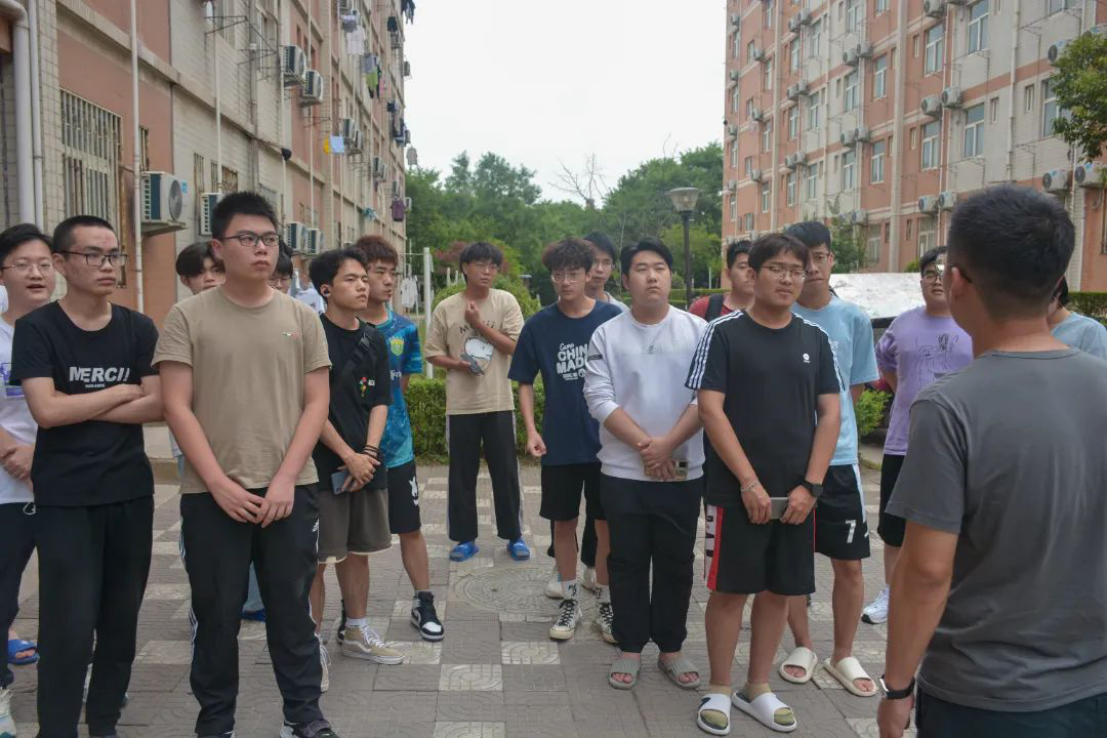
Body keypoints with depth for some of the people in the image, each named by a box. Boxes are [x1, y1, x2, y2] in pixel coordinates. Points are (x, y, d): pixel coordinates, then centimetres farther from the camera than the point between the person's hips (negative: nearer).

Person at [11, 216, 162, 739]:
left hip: (131, 493, 3)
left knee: (121, 620, 10)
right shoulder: (37, 329, -4)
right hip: (65, 500, -3)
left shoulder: (139, 329, 5)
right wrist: (121, 392, -7)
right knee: (69, 628, -3)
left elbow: (157, 406, -4)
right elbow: (46, 410, -16)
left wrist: (78, 411, -10)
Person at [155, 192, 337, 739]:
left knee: (292, 609, 10)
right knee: (215, 615, 10)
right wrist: (219, 483, -12)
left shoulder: (301, 317, 4)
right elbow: (177, 407, -5)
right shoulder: (188, 317, -1)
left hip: (290, 491, 1)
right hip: (212, 495, -1)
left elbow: (316, 403, 2)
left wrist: (285, 479, -8)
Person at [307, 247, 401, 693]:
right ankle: (313, 646, 13)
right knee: (316, 558, 0)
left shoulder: (374, 340, 9)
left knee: (358, 551, 15)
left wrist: (369, 452, -6)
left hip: (367, 462, 6)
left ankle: (357, 634, 30)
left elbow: (380, 402, 8)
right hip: (323, 464, -6)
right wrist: (348, 456, -13)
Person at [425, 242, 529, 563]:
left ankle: (514, 535, 20)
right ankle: (465, 537, 20)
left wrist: (479, 324, -11)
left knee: (506, 471, 6)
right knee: (462, 473, 8)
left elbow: (515, 346, -7)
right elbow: (433, 353, 5)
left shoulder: (506, 301, 0)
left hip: (499, 402, 0)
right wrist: (456, 363, -14)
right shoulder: (446, 308, 1)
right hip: (461, 404, 1)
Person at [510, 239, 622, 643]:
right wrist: (531, 430, -7)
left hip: (606, 441, -1)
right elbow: (526, 383, 5)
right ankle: (570, 601, 27)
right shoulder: (539, 325, -3)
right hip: (559, 442, 1)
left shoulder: (612, 318, -6)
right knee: (564, 521, 11)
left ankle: (605, 603, 23)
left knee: (607, 523, 7)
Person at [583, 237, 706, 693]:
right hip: (623, 471, 0)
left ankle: (671, 648, 26)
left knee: (676, 562, 10)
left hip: (683, 471, 0)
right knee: (627, 563, 9)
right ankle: (629, 648, 23)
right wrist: (644, 445, -15)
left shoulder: (698, 331, 0)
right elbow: (600, 399, -7)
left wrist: (668, 443, -15)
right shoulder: (606, 335, 1)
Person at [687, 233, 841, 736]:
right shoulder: (724, 334, -4)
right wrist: (749, 481, -15)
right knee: (729, 589, 4)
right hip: (735, 490, -4)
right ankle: (719, 690, 21)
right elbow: (710, 411, -10)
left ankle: (757, 688, 28)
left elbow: (830, 414, 5)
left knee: (779, 590, 12)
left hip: (796, 492, 4)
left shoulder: (815, 339, 7)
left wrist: (810, 485, -5)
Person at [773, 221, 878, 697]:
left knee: (849, 564, 6)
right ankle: (803, 647, 29)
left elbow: (855, 388, 11)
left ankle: (843, 655, 25)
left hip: (838, 457, 1)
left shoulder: (854, 319, 2)